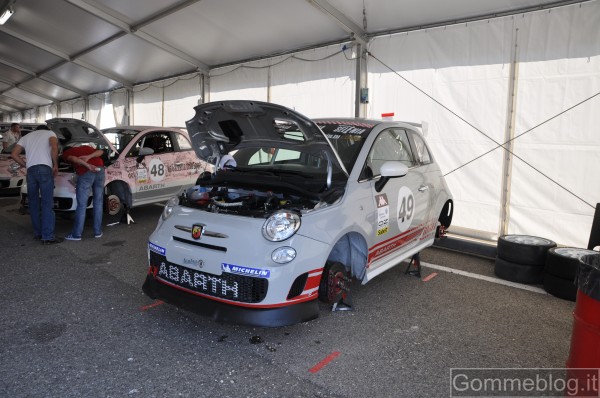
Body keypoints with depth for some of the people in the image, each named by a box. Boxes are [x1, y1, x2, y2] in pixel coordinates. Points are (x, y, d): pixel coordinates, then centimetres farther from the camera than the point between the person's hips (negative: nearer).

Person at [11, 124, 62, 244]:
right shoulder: (50, 133, 16)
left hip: (31, 170, 4)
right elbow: (54, 148, -7)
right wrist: (55, 165, 1)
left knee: (34, 203, 15)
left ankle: (37, 233, 19)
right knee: (47, 203, -4)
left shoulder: (26, 136, 28)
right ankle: (48, 237, -6)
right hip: (45, 168, -4)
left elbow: (14, 154, 18)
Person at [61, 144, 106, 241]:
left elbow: (73, 159, -5)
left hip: (86, 173, -4)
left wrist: (87, 165, -17)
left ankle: (76, 234, 10)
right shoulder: (86, 147, 34)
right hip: (100, 170, 4)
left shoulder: (65, 154, 19)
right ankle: (98, 232, 19)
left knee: (81, 205, 3)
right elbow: (101, 152, 15)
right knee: (98, 202, 13)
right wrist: (89, 157, 2)